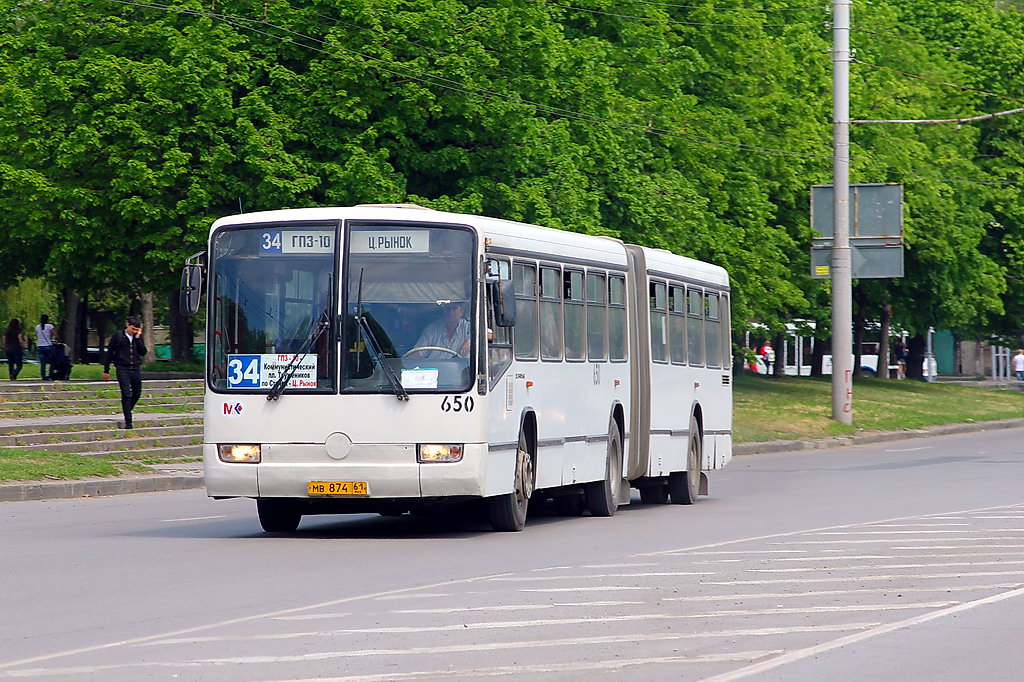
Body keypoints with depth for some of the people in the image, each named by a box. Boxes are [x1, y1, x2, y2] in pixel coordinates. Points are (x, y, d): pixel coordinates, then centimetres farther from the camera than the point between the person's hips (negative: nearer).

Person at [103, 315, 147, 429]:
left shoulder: (138, 337, 9)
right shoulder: (118, 336, -1)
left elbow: (143, 352, 1)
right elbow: (109, 353, 3)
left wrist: (138, 338, -7)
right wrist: (106, 370, 3)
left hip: (136, 369, 4)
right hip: (123, 369, -4)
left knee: (137, 393, 10)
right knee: (126, 394, -8)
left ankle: (128, 411, 36)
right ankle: (128, 422, -8)